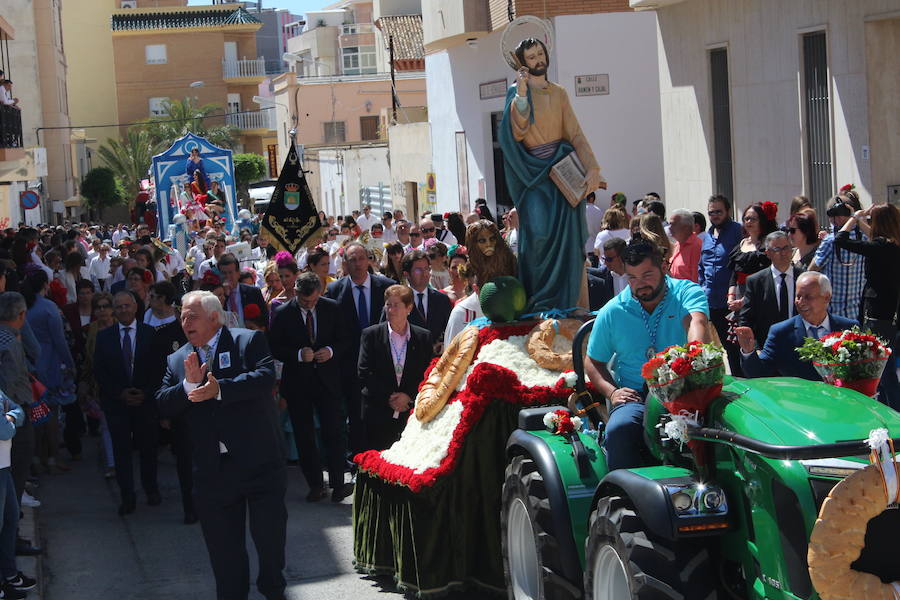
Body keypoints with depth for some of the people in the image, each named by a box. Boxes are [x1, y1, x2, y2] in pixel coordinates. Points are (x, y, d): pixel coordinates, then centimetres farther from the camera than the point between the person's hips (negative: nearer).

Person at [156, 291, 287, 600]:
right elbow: (163, 405, 1)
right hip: (212, 468, 3)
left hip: (260, 461, -3)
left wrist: (220, 389, -25)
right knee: (223, 546, 9)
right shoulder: (177, 360, 10)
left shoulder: (249, 341, -1)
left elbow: (265, 377, -18)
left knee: (270, 533, 6)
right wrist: (188, 384, -17)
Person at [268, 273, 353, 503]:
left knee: (333, 432, -7)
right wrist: (298, 354, -19)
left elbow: (344, 339, 8)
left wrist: (331, 351, -13)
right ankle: (316, 485, 15)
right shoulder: (283, 314, -4)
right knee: (304, 435, 6)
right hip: (297, 382, 0)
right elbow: (274, 348, -4)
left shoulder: (332, 308, 2)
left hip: (327, 379, 0)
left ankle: (337, 484, 0)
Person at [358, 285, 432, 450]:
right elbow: (364, 373, -3)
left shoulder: (424, 337, 5)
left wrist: (409, 396, -10)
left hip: (412, 412, 1)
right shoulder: (371, 334, 2)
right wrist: (388, 398, -10)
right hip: (379, 411, 0)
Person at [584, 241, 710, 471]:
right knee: (619, 429, -31)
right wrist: (611, 392, -4)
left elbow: (696, 323, -20)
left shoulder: (687, 293, 2)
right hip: (635, 397, 1)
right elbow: (594, 362, 17)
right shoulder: (612, 312, 9)